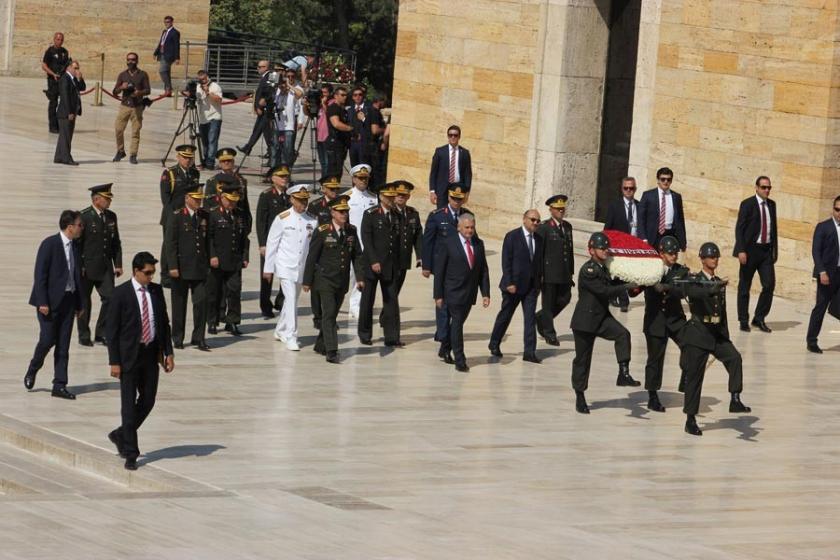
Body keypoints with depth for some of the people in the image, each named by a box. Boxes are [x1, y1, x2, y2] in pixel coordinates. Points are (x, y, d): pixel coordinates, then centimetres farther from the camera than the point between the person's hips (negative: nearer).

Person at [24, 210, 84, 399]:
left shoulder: (75, 247, 11)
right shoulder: (50, 244, -10)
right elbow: (40, 274, -13)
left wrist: (79, 303, 12)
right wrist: (42, 302, -18)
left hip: (68, 300, 6)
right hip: (50, 301, -6)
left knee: (63, 345, 4)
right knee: (47, 339, -9)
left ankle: (59, 385, 5)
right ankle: (32, 371, 17)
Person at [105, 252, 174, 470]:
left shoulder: (156, 291, 5)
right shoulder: (121, 293, -9)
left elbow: (164, 322, 13)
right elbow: (112, 329, -9)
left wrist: (168, 352, 5)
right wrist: (114, 362, -13)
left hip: (151, 353, 5)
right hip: (129, 355, -5)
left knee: (148, 401, 9)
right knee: (129, 404, -1)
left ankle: (121, 435, 31)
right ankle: (130, 453, 4)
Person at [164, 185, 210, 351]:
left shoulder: (204, 216, 8)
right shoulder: (176, 216, -6)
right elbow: (170, 243, -9)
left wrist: (208, 261, 10)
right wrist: (173, 266, -14)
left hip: (200, 268, 3)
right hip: (181, 268, -3)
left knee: (201, 302, -4)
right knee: (179, 305, 6)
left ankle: (199, 338, 2)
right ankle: (177, 338, 16)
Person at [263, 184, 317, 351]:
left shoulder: (312, 221, 3)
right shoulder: (282, 219, -4)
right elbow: (272, 243, 0)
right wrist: (268, 268, 1)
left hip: (302, 268, 4)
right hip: (286, 266, -4)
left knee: (292, 300, 14)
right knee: (291, 300, -13)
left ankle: (280, 331, 32)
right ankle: (291, 337, -12)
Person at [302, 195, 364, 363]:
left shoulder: (351, 231, 3)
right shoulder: (322, 232, -10)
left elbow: (357, 255, 8)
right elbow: (311, 257, -6)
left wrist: (360, 278, 0)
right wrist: (307, 281, -5)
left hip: (342, 281, 5)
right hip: (325, 279, -5)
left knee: (332, 314, 14)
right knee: (328, 314, -12)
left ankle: (320, 345, 31)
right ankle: (331, 352, -16)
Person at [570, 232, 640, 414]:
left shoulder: (604, 269, 8)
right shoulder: (587, 270, -17)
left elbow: (610, 288, 20)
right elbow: (603, 290, -26)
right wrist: (627, 286, -24)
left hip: (602, 317, 6)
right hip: (585, 320, -6)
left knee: (623, 334, -22)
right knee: (582, 358, 4)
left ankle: (623, 374, -25)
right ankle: (580, 397, 16)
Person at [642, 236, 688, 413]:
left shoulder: (681, 271, 3)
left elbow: (683, 291, -14)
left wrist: (666, 288, -30)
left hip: (676, 319, 2)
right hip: (655, 320, -2)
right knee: (655, 359, 4)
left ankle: (686, 383, -1)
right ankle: (653, 397, 14)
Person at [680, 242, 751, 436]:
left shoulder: (719, 283, 14)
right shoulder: (693, 280, -3)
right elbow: (694, 292, -28)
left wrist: (725, 338, 19)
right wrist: (714, 289, -46)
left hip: (717, 333, 4)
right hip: (698, 333, -4)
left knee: (734, 357, -23)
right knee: (694, 376, -1)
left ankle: (735, 400, -28)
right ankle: (690, 419, 8)